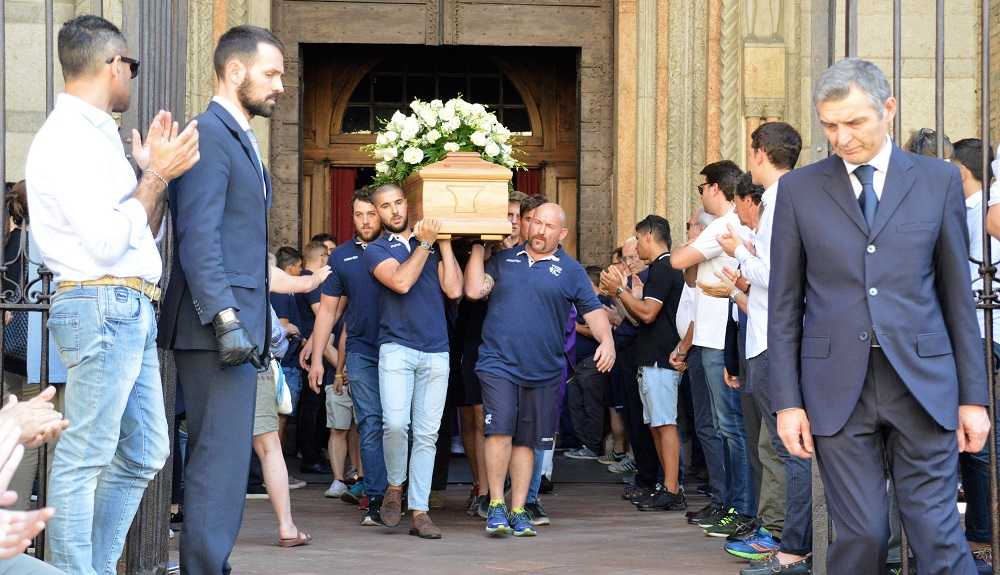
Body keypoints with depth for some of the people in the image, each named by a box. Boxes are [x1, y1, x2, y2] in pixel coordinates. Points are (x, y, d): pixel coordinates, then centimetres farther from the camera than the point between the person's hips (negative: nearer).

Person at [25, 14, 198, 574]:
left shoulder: (98, 136, 18)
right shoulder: (67, 139, -11)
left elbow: (145, 234, 21)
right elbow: (107, 243, -17)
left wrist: (158, 170, 9)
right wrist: (158, 175, -9)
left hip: (132, 311, 10)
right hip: (102, 306, -10)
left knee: (144, 453, 13)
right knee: (84, 458, -7)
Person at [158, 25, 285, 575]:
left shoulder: (241, 140, 20)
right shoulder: (209, 135, -10)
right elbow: (198, 237, -18)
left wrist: (264, 316, 20)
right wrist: (225, 317, -23)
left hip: (238, 323, 10)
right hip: (217, 324, -10)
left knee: (216, 455, 12)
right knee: (223, 455, -9)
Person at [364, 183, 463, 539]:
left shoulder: (433, 243, 15)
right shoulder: (376, 250, 7)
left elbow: (453, 290, 3)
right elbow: (401, 282, -12)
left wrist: (445, 245, 4)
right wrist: (424, 244, -5)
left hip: (436, 352, 3)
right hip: (397, 347, -3)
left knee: (427, 435, 1)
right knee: (395, 423, -20)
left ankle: (419, 512, 4)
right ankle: (395, 487, 6)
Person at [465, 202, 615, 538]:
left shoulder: (570, 270, 9)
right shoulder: (503, 260, 11)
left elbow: (593, 310, 5)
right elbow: (474, 290, 1)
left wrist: (606, 340, -12)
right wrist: (478, 249, 3)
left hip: (544, 371, 1)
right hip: (499, 363, -1)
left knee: (526, 441, 7)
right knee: (500, 430, -14)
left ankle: (518, 511, 15)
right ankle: (496, 505, -3)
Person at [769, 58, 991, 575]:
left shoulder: (939, 181, 6)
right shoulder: (799, 189, 6)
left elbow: (957, 294, 7)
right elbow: (784, 304, 7)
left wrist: (974, 396, 4)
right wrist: (786, 400, 1)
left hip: (922, 383, 0)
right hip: (838, 389, 0)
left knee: (937, 533, -3)